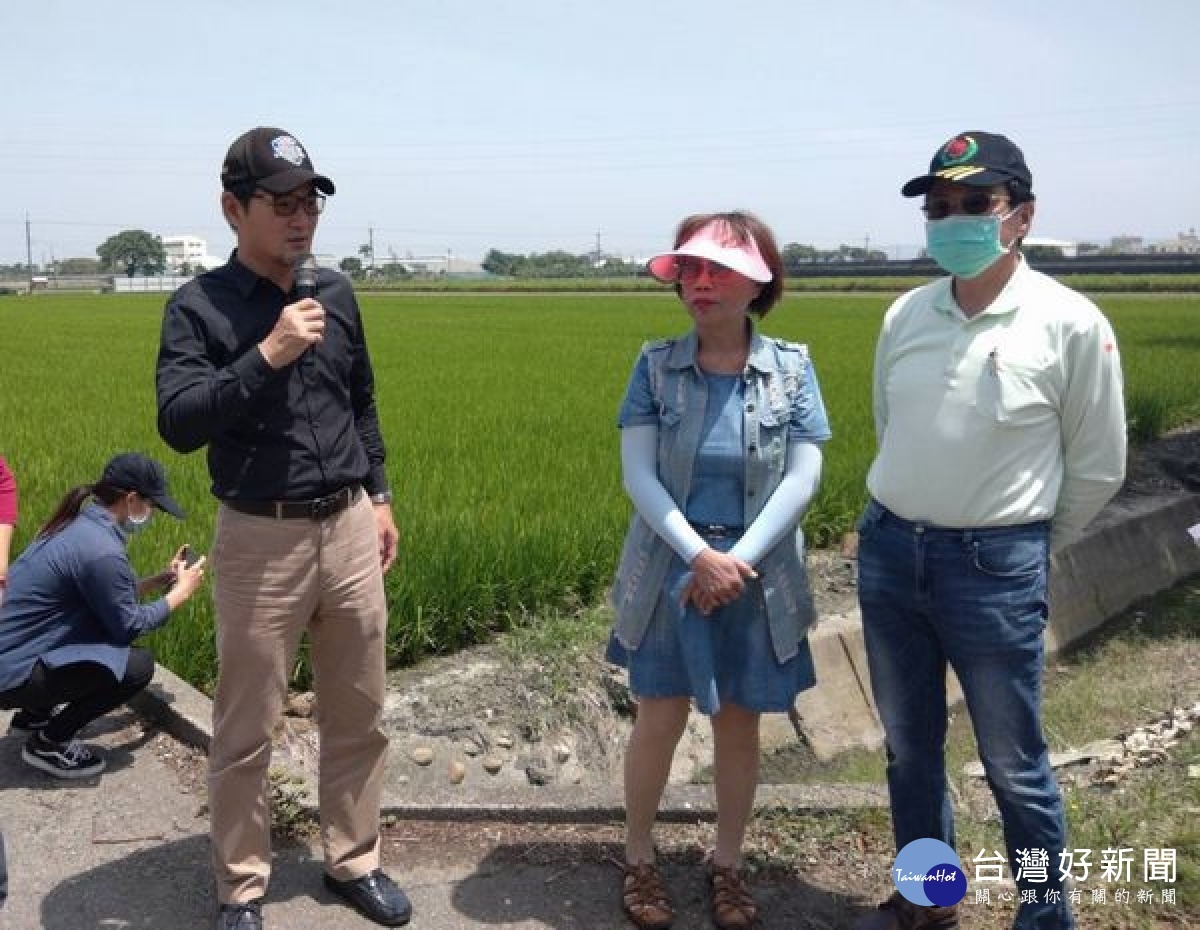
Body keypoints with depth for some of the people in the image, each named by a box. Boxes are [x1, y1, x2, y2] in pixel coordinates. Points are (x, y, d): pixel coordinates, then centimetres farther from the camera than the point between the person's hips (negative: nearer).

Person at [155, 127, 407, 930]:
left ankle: (355, 861, 31)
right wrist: (267, 356, -24)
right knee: (247, 730, 7)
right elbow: (179, 425, -18)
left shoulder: (336, 294, 8)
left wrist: (380, 496, 15)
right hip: (261, 539, -4)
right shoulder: (200, 307, -7)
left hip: (349, 531, 5)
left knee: (360, 716, 13)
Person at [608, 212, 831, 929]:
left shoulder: (792, 367, -4)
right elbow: (637, 475, -9)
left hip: (759, 579, 1)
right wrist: (701, 555, -19)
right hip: (669, 573, 0)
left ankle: (728, 863, 31)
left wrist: (738, 559, -16)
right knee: (660, 720, 6)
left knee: (740, 727, 12)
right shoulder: (656, 365, -4)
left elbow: (804, 477, -8)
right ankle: (640, 858, 28)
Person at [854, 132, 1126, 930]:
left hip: (995, 565, -4)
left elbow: (1098, 469, -1)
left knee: (1013, 762, 8)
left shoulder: (1071, 324, -10)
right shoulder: (906, 316, 2)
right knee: (909, 746, 17)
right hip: (889, 549, 5)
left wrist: (1029, 550, 9)